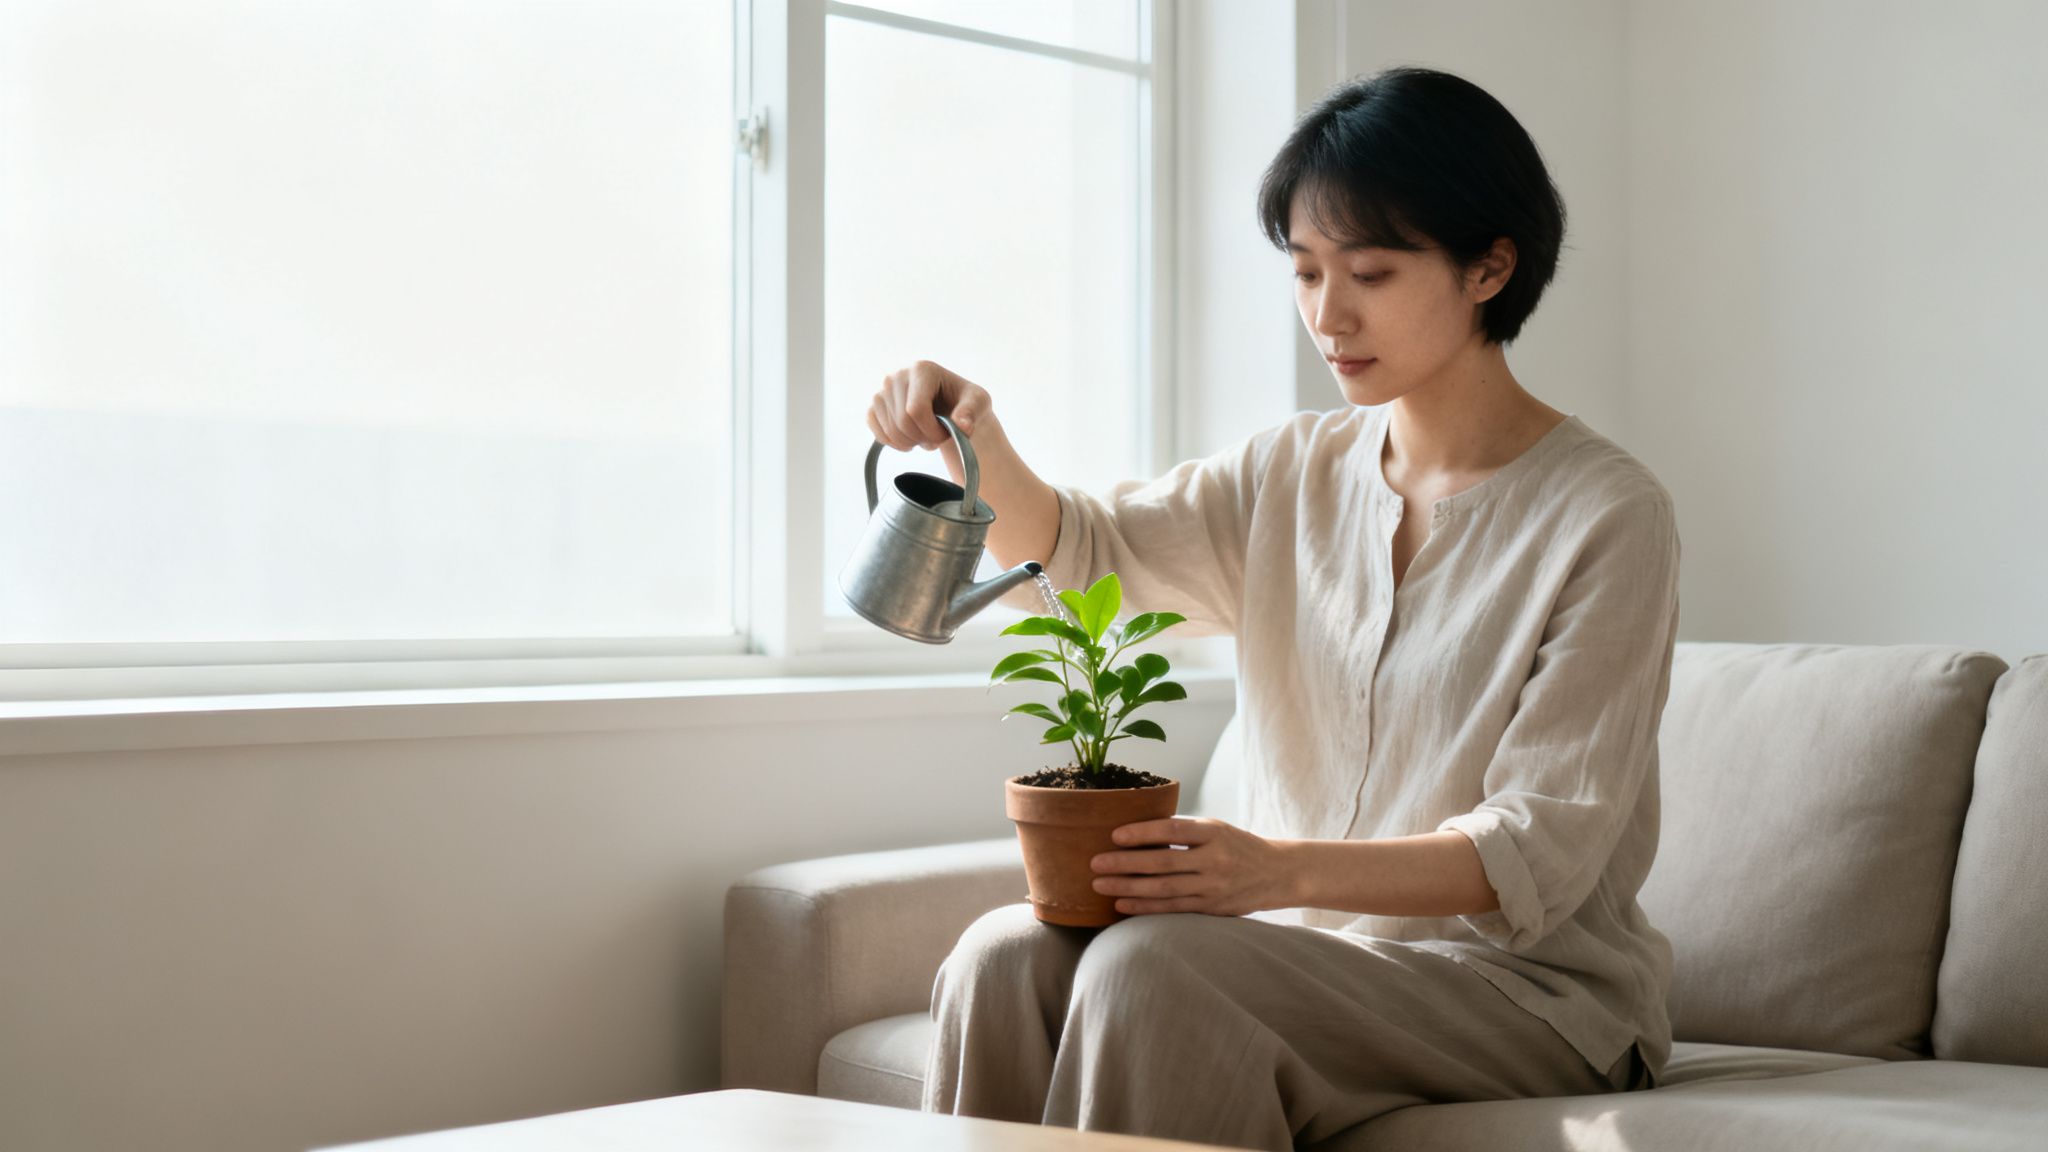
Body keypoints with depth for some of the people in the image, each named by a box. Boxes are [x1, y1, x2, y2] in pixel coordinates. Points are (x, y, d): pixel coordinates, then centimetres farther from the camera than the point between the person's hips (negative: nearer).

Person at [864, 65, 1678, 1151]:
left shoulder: (1609, 514, -10)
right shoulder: (1296, 474, 10)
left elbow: (1541, 851, -16)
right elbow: (1069, 554, 10)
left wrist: (1285, 868, -31)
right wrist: (973, 438, -12)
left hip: (1531, 985, -5)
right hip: (1320, 944, 5)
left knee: (1152, 966, -31)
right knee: (1008, 956, -23)